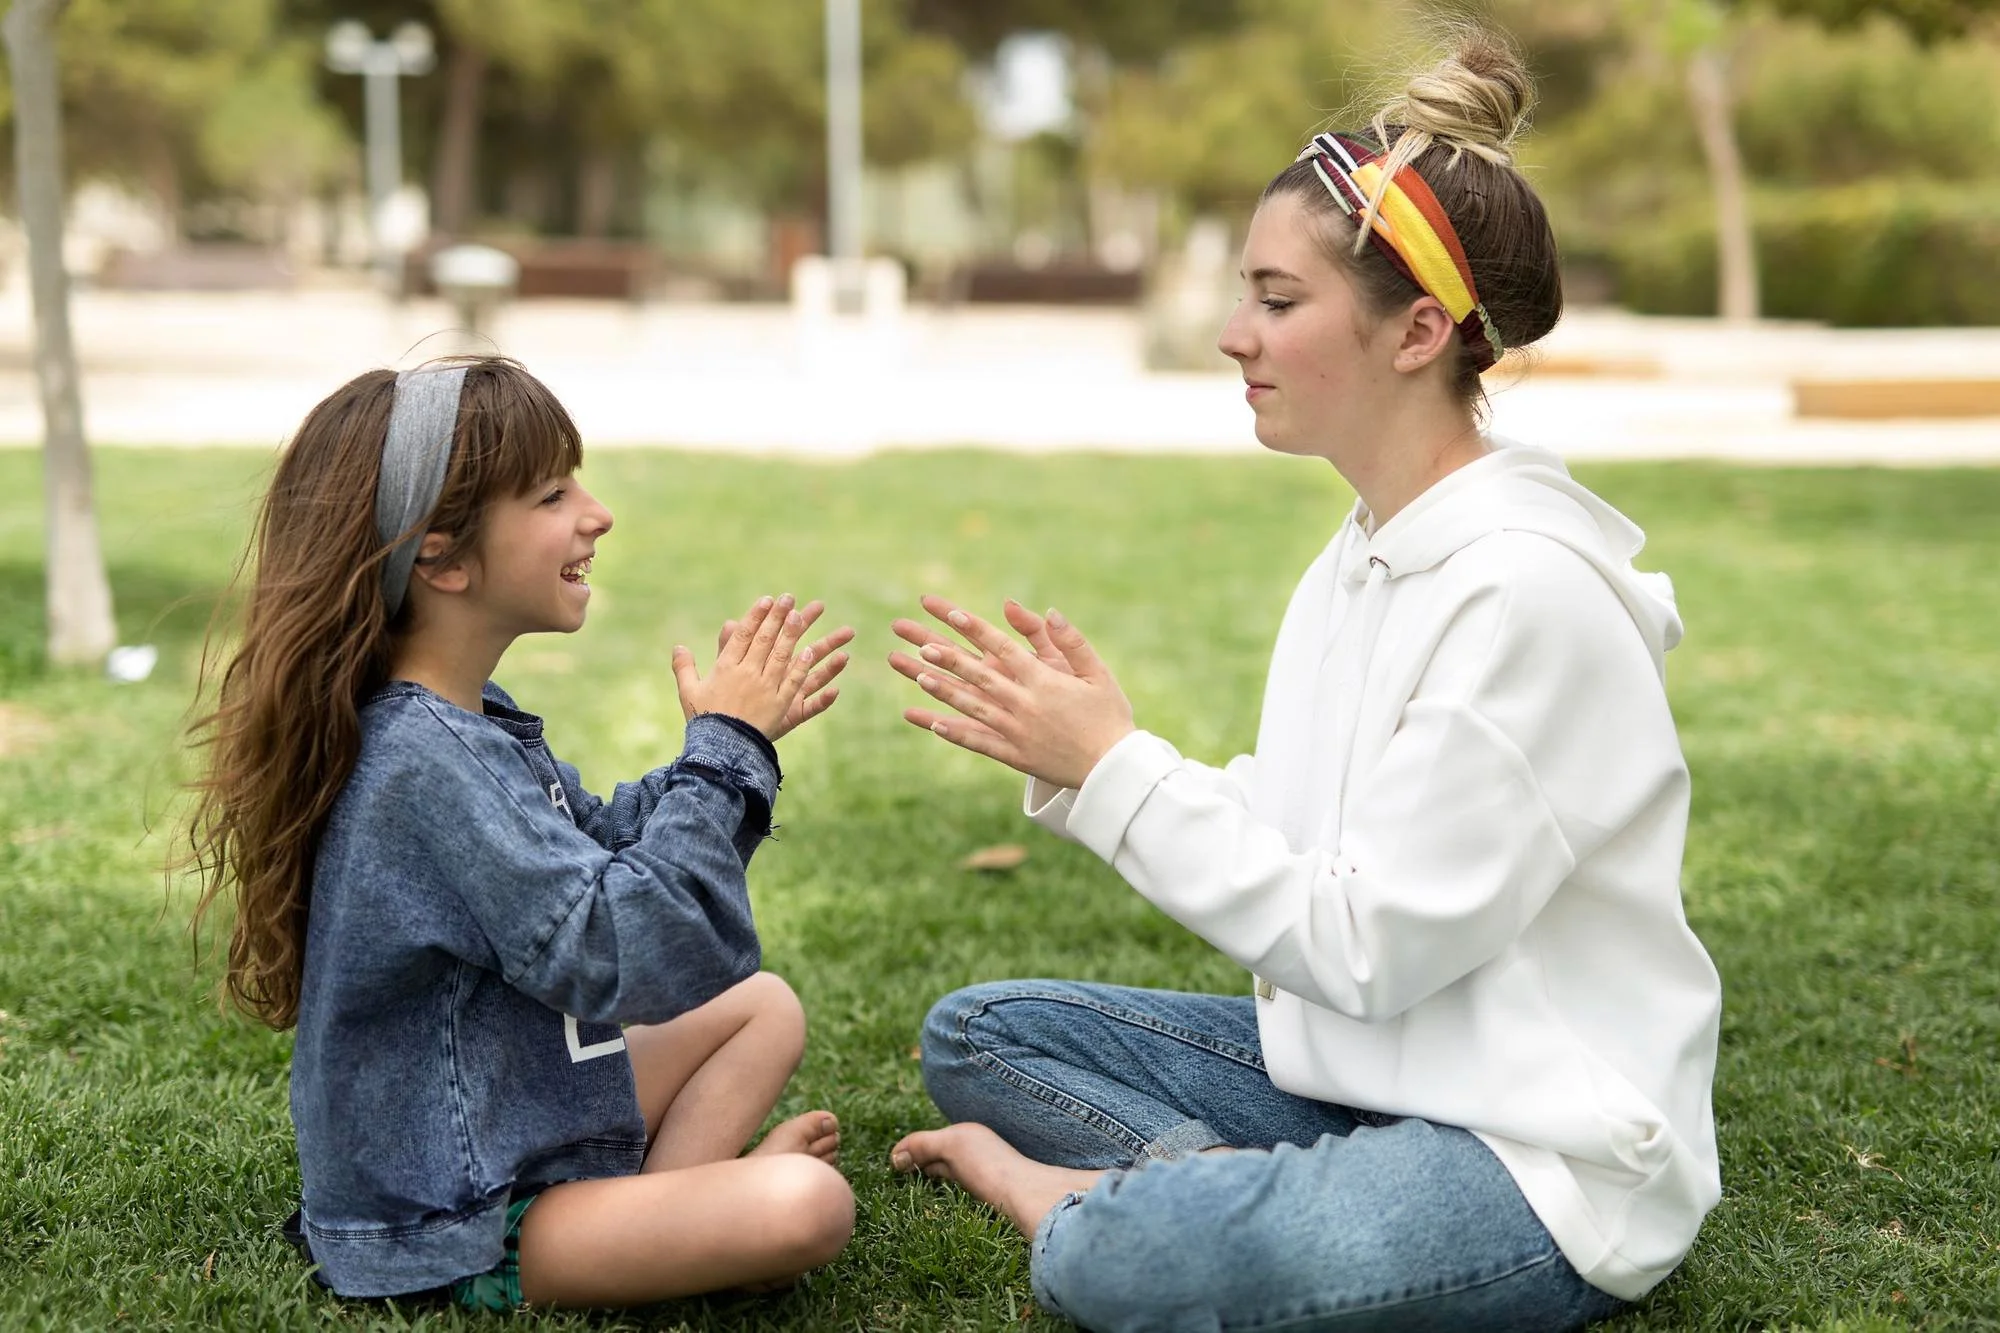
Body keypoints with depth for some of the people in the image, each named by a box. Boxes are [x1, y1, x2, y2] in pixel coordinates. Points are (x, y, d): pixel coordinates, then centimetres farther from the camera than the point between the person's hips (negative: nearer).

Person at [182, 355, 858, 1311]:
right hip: (454, 1228, -10)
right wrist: (727, 749, -20)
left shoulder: (469, 723, 6)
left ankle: (655, 1200, 1)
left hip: (518, 1119, 10)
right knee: (806, 1206, -26)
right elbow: (628, 952, -29)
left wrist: (735, 735, 5)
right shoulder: (424, 760, -26)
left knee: (765, 1009, 19)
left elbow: (598, 853, 19)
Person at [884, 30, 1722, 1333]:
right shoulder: (1365, 551, 6)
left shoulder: (1524, 588, -21)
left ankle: (1089, 1186, -4)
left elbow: (1368, 945, -21)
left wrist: (1116, 765, -17)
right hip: (1364, 1068, 9)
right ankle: (1226, 1184, -8)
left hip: (1542, 1150, -9)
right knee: (975, 1032, 7)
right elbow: (1294, 858, 7)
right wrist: (1084, 743, -6)